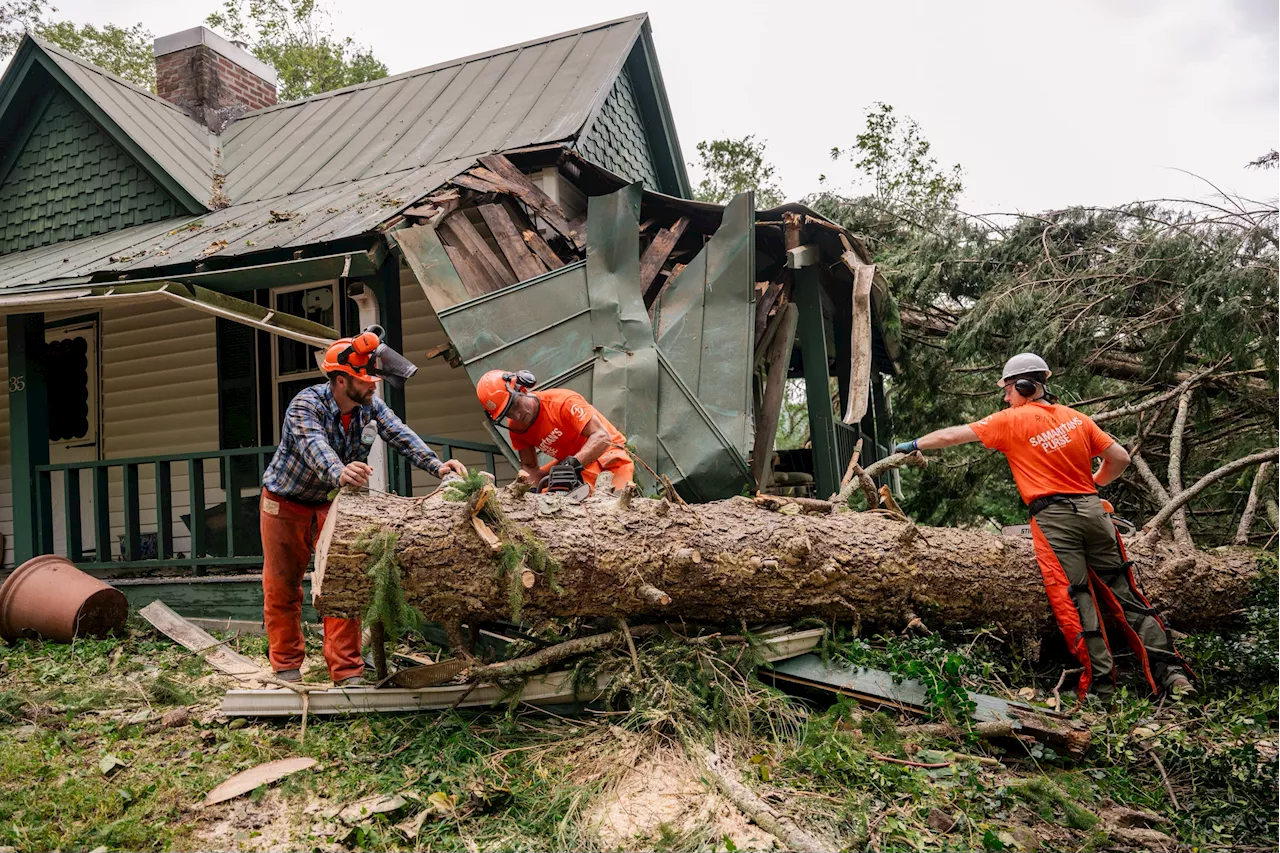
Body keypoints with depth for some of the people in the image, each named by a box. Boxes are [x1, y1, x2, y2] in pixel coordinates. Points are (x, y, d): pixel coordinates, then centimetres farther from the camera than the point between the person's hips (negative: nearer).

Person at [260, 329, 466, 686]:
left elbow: (400, 435, -24)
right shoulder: (305, 406, -28)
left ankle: (347, 671, -3)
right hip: (285, 504, -3)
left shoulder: (371, 406, -13)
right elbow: (315, 446, -47)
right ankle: (287, 666, 23)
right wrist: (339, 473, -68)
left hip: (332, 503, 3)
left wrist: (436, 465, -42)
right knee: (282, 587, 6)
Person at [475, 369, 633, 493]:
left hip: (608, 454, -7)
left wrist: (573, 463, -46)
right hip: (570, 462, 7)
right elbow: (529, 466, 2)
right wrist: (537, 489, -20)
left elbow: (602, 437, -33)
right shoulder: (516, 427, -5)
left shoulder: (562, 401, -27)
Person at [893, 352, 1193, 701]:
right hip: (1093, 510, 5)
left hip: (1054, 518, -5)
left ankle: (1101, 685, -7)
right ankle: (1169, 670, 5)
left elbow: (952, 435, 6)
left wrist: (913, 444, 19)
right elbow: (1119, 457, 14)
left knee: (1074, 601, -5)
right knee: (1124, 593, 9)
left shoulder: (1011, 420, 2)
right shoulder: (1076, 418, 14)